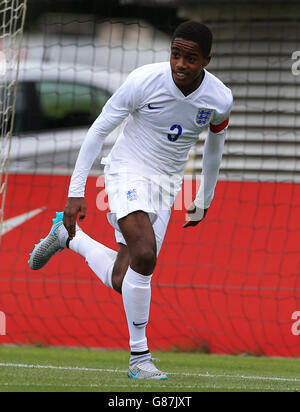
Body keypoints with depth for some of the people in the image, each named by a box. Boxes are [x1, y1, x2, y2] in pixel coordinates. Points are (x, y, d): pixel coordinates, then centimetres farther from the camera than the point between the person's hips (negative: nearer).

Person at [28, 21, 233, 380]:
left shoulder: (220, 100, -10)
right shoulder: (143, 81, -20)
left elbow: (214, 147, 12)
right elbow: (98, 130, -10)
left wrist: (204, 201, 21)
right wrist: (75, 192, -12)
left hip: (167, 182, 4)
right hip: (128, 172, -4)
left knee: (122, 282, -1)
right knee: (144, 254, -29)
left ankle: (67, 235, 28)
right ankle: (139, 357, -15)